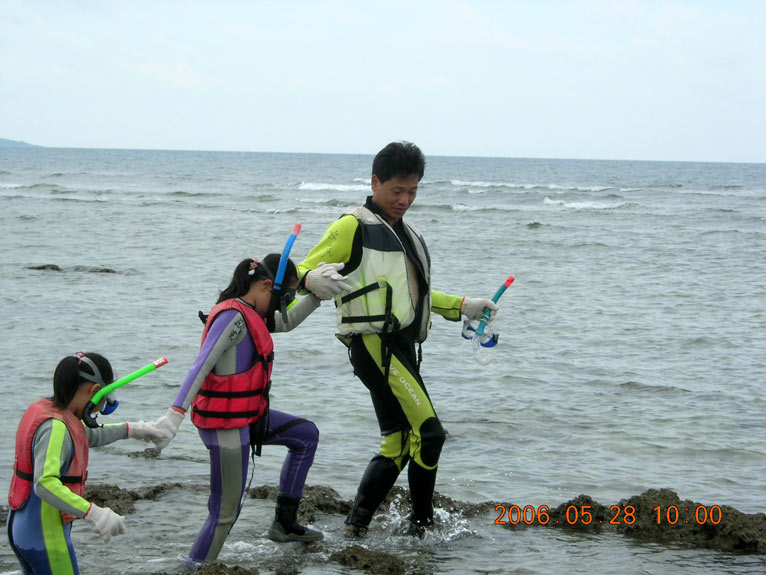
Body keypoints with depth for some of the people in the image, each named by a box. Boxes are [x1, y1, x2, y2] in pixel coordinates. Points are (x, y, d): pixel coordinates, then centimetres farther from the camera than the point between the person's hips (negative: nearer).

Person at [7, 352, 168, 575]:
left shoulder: (42, 408, 6)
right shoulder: (55, 427, -24)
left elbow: (87, 437, 25)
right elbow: (45, 484, -36)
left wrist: (130, 430, 32)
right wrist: (92, 513, -40)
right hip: (45, 537, -10)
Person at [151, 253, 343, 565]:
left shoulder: (249, 314, 10)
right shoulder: (233, 317, -20)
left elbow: (286, 323, 30)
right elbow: (200, 367, -29)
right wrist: (175, 413, -38)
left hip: (246, 416, 11)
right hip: (225, 425, -11)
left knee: (306, 435, 24)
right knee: (226, 512, -6)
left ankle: (284, 523, 27)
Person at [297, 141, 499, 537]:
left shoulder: (407, 234, 24)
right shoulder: (353, 227, -4)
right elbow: (302, 273, -9)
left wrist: (463, 306, 30)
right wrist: (313, 279, -33)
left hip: (401, 348, 9)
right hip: (374, 345, -9)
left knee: (398, 445, 8)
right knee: (428, 432, -15)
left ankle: (356, 526, 13)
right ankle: (422, 523, -4)